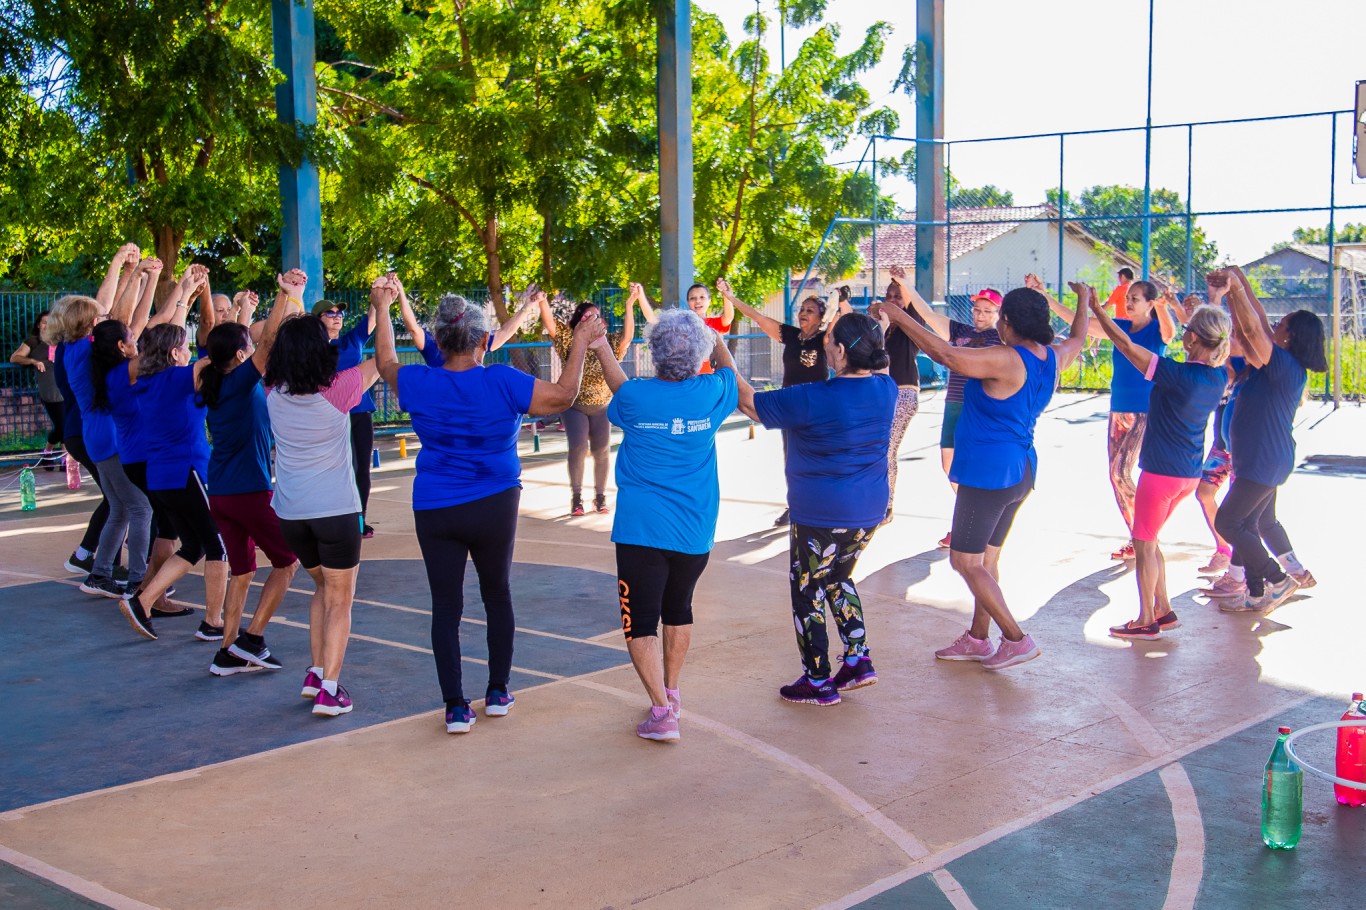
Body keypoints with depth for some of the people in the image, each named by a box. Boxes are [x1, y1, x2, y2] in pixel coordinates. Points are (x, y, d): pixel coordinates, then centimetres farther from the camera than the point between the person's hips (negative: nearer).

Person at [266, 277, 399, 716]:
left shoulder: (274, 392, -3)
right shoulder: (338, 391, -15)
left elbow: (270, 346, 16)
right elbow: (384, 359, -3)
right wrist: (381, 307, 4)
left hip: (290, 511, 5)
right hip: (336, 510, -5)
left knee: (323, 587, 25)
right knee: (339, 600, 7)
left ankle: (315, 673, 22)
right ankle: (328, 689, 0)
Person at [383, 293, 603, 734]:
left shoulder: (418, 383, -8)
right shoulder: (502, 382, -15)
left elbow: (386, 365, 14)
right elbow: (563, 395, -10)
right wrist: (581, 342, 1)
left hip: (434, 511, 1)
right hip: (495, 507, 0)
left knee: (446, 605, 6)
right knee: (497, 595, 19)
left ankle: (456, 707, 5)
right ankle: (498, 692, 26)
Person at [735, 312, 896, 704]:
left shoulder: (811, 399, -21)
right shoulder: (885, 389, -4)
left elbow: (750, 403, -9)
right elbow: (880, 365, 23)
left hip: (821, 515, -7)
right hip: (871, 510, 7)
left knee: (807, 591, 10)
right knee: (838, 578, 27)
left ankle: (818, 682, 18)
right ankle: (858, 659, 23)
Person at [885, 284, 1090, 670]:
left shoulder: (1005, 360, -21)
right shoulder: (1053, 358, 4)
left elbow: (947, 355, -29)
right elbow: (1078, 339, 27)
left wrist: (902, 319, -22)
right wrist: (1084, 301, 46)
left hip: (987, 473, -9)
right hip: (1021, 473, 9)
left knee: (965, 561, -2)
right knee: (986, 560, 17)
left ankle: (1016, 639, -2)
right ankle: (978, 638, 25)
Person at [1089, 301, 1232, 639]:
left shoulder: (1178, 374, -22)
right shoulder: (1218, 377, 0)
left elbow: (1126, 345, -20)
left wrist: (1096, 309, -10)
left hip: (1162, 471, -8)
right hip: (1190, 473, 8)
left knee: (1144, 543, 5)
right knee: (1148, 541, 20)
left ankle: (1147, 621, 12)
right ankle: (1163, 610, 24)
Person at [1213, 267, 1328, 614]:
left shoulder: (1285, 366, -20)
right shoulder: (1283, 367, 5)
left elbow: (1253, 329, -29)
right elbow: (1252, 328, 8)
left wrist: (1236, 286, -24)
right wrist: (1238, 284, 5)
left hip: (1265, 461, -10)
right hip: (1265, 458, 10)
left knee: (1227, 522, -5)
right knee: (1263, 523, 20)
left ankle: (1278, 580, 1)